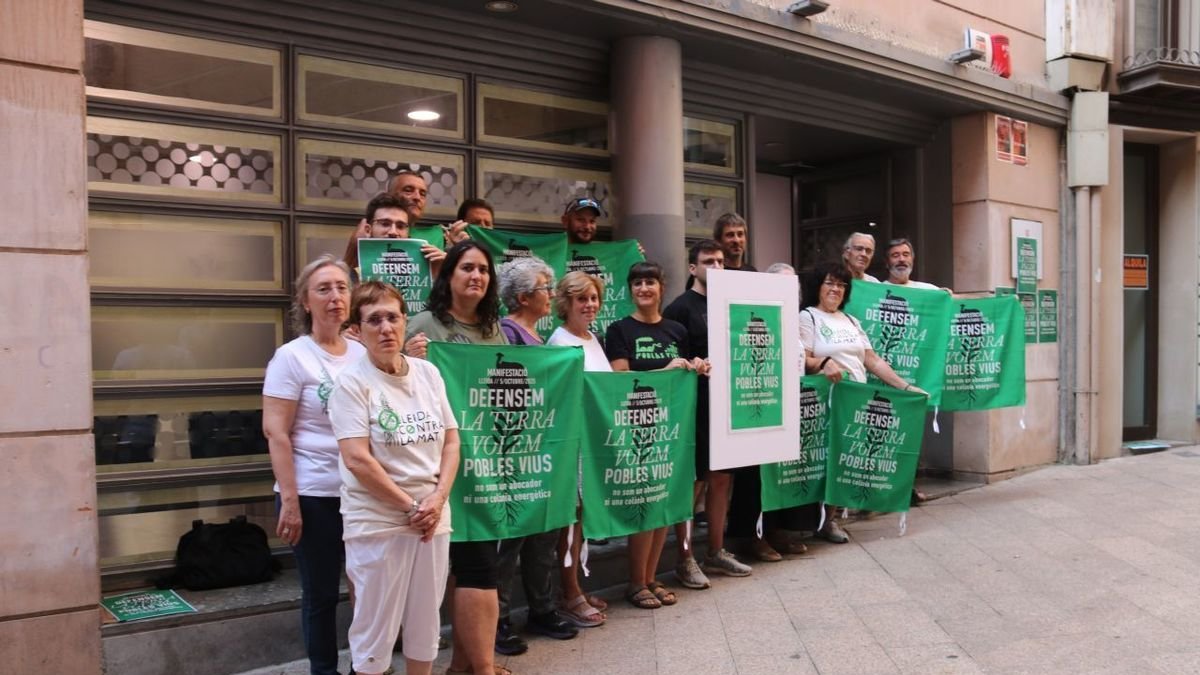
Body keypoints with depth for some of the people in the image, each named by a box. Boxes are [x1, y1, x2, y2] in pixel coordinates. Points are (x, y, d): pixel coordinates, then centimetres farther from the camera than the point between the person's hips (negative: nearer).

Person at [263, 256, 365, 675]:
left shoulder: (362, 354, 7)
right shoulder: (292, 356, -7)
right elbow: (275, 432, -11)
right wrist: (289, 500, -15)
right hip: (315, 496, -4)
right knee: (321, 594, 8)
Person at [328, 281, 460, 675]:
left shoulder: (428, 373, 6)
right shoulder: (352, 382, -9)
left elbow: (451, 441, 7)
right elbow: (357, 459, -16)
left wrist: (437, 499, -7)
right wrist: (409, 505, -15)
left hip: (433, 517, 5)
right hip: (378, 521, -5)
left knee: (426, 622, 15)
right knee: (376, 626, 6)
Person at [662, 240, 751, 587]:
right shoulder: (681, 307, -7)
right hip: (695, 406, -7)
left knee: (722, 478, 13)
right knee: (693, 482, 0)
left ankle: (716, 552, 26)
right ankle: (685, 559, 11)